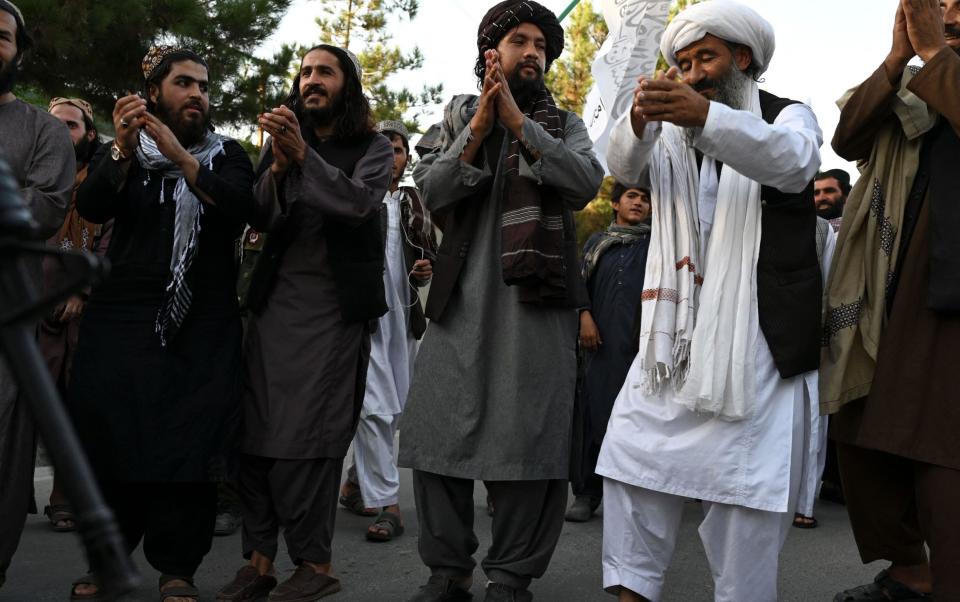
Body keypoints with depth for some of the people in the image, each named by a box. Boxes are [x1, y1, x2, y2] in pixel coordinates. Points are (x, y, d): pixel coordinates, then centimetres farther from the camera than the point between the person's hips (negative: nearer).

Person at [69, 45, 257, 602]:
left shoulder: (227, 155, 11)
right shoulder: (121, 152, 14)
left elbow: (239, 207, -10)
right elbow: (91, 207, -5)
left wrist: (180, 157, -22)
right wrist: (123, 152, -22)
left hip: (202, 328, -1)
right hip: (123, 320, 1)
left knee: (187, 446, -7)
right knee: (110, 439, -2)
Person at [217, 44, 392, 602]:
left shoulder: (373, 147, 5)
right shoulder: (281, 141, 14)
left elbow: (360, 204, -14)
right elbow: (261, 221, 5)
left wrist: (304, 156, -25)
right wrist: (278, 168, -13)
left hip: (334, 306, -3)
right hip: (276, 300, 4)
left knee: (307, 439, -8)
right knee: (255, 433, -4)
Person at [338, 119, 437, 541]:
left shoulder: (414, 206, 15)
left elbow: (431, 256, 23)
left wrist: (425, 271, 1)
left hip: (403, 316, 6)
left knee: (392, 411, 10)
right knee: (375, 408, -12)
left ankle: (357, 482, 28)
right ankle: (386, 504, -7)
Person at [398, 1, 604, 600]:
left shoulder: (565, 124, 14)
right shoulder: (459, 115, 16)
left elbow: (587, 182, -6)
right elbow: (432, 191, 2)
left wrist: (520, 123, -14)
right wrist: (479, 129, -10)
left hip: (537, 300, -1)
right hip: (463, 298, 1)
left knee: (528, 437, -5)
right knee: (439, 429, 0)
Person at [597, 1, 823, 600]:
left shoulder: (789, 116, 7)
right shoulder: (671, 132, 18)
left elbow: (792, 160, -18)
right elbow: (624, 165, -3)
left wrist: (704, 115, -35)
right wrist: (640, 119, -27)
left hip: (760, 332, -3)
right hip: (674, 329, 4)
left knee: (748, 476, -5)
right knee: (636, 456, -1)